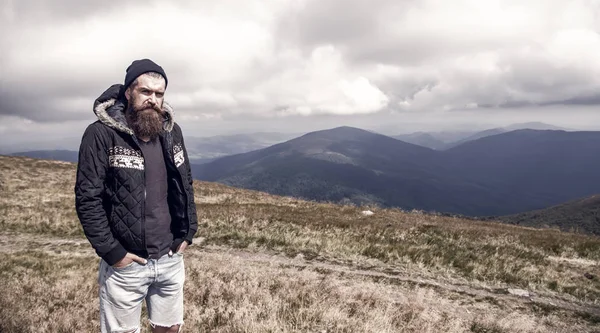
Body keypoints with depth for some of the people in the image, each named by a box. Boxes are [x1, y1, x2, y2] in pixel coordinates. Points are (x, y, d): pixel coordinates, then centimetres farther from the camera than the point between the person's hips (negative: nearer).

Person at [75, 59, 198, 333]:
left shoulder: (172, 132, 3)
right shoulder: (101, 134, -13)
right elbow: (87, 199, -14)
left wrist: (187, 233, 7)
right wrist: (112, 252, -14)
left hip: (170, 259, 5)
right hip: (125, 264, -4)